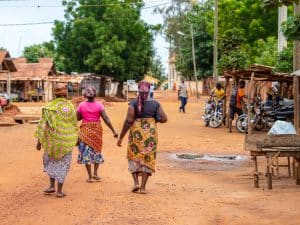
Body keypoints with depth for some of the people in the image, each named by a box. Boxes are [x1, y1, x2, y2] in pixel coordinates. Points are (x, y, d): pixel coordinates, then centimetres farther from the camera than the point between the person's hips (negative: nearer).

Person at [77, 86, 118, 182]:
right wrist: (113, 131, -11)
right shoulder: (99, 105, -10)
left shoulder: (82, 105, -7)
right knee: (97, 150, 21)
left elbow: (77, 118, -1)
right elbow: (106, 118, -13)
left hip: (85, 131, 0)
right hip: (96, 130, 0)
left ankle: (90, 177, 4)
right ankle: (95, 173, 16)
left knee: (86, 152, 6)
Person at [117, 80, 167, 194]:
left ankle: (136, 182, 4)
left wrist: (121, 137, -8)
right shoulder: (155, 103, -1)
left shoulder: (133, 103, -7)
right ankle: (143, 186, 7)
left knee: (134, 157, 16)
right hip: (151, 133, 1)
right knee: (147, 159, 9)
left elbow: (128, 120, -13)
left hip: (136, 133, -1)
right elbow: (164, 119, -2)